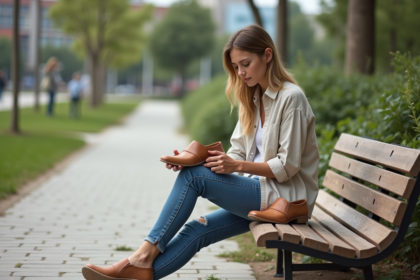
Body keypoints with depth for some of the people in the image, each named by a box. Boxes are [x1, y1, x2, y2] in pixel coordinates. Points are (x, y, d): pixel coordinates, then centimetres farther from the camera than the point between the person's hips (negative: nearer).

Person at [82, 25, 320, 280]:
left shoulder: (291, 98, -13)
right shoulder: (252, 99, 13)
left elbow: (287, 166, -16)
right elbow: (238, 154, 8)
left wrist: (238, 166, -26)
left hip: (287, 197, -8)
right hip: (263, 193, 8)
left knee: (194, 176, -17)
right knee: (197, 230, -7)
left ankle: (145, 255, -12)